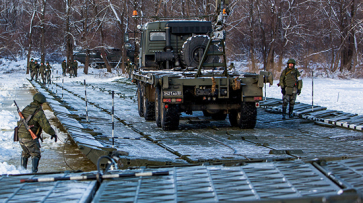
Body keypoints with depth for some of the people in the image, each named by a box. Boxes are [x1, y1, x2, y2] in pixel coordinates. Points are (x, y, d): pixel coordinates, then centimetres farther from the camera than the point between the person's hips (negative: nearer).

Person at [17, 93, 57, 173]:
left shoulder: (26, 109, 7)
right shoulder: (39, 112, -15)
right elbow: (46, 125, -18)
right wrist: (53, 133, -3)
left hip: (21, 136, 7)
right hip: (30, 138, -7)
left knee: (25, 152, 27)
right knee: (35, 154, 3)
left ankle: (23, 168, 34)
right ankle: (34, 171, -9)